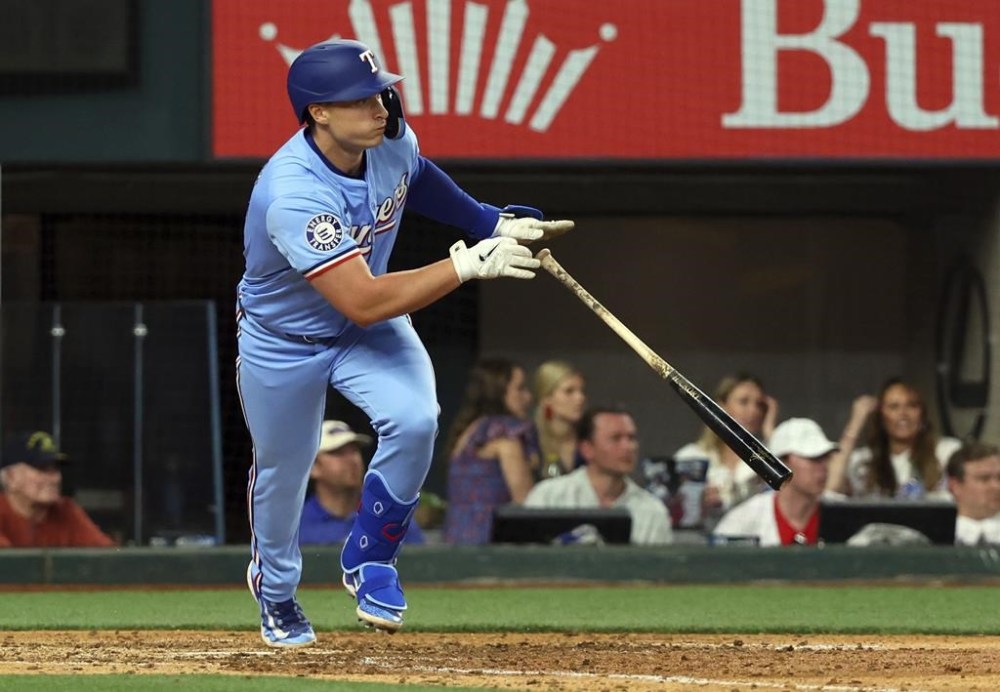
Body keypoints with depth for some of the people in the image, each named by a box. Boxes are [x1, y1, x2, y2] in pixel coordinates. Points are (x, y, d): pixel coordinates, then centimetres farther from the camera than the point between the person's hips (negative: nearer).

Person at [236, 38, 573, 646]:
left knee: (415, 420, -22)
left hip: (368, 332, 4)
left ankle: (370, 561, 2)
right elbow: (363, 301, -43)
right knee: (282, 473, 13)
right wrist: (468, 263, -43)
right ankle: (276, 593, 45)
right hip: (283, 343, -4)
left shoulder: (392, 140, -18)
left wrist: (492, 221, -1)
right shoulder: (294, 195, -40)